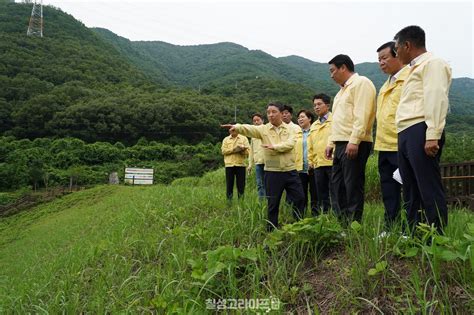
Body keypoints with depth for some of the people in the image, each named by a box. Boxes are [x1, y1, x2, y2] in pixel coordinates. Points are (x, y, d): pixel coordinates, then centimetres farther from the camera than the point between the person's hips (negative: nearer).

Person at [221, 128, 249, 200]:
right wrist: (234, 150, -12)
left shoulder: (244, 138, 11)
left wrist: (242, 150, -19)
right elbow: (224, 151, 1)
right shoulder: (226, 139, 15)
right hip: (229, 164, 1)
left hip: (240, 164, -1)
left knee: (241, 185, 0)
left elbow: (247, 151, 2)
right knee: (229, 184, 2)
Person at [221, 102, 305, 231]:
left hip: (290, 171, 2)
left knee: (299, 198, 6)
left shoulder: (289, 129, 4)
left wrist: (274, 146, -23)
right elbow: (249, 129, -20)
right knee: (273, 203, 6)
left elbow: (290, 144, -13)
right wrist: (237, 127, -39)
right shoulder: (263, 129, 0)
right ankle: (271, 230, 20)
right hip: (272, 172, -1)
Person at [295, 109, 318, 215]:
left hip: (313, 168, -3)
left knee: (314, 194, 2)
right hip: (300, 169, 4)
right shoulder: (297, 134, 14)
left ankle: (315, 215, 11)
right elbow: (293, 150, 9)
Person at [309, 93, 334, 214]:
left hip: (332, 162, -6)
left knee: (335, 194, -3)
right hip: (318, 164, 6)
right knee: (321, 196, 11)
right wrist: (311, 161, 14)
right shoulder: (313, 125, 18)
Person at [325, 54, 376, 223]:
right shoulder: (342, 90, 25)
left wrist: (354, 140, -24)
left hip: (354, 144, -10)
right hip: (341, 144, 10)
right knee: (338, 183, 10)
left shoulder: (361, 83, -5)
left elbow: (362, 115, -17)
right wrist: (331, 142, 19)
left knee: (353, 184, -7)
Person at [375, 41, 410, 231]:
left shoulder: (409, 79, -7)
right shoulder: (386, 86, 20)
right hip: (384, 145, 9)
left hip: (401, 145, -9)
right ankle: (390, 229, 21)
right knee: (388, 191, 12)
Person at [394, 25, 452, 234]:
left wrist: (433, 136, -23)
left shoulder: (432, 63, 0)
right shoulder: (415, 68, 29)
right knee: (411, 192, 9)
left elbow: (436, 99, -14)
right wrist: (404, 138, 16)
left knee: (429, 190, -9)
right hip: (406, 134, 10)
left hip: (420, 132, -10)